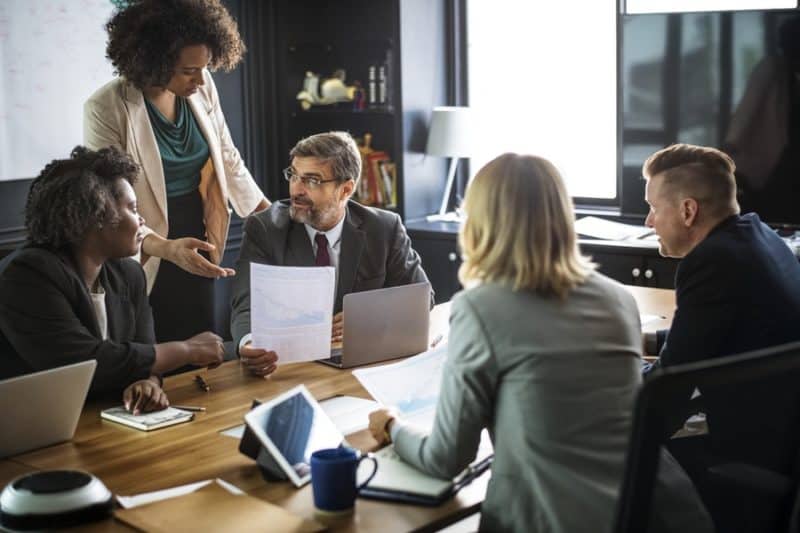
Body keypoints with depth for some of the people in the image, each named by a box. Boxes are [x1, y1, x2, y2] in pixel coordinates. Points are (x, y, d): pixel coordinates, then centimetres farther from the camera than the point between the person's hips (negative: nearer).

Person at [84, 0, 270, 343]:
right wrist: (166, 248, -36)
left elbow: (227, 159, 10)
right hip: (146, 262, -4)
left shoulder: (202, 88, -3)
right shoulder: (106, 108, -18)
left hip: (197, 250, 5)